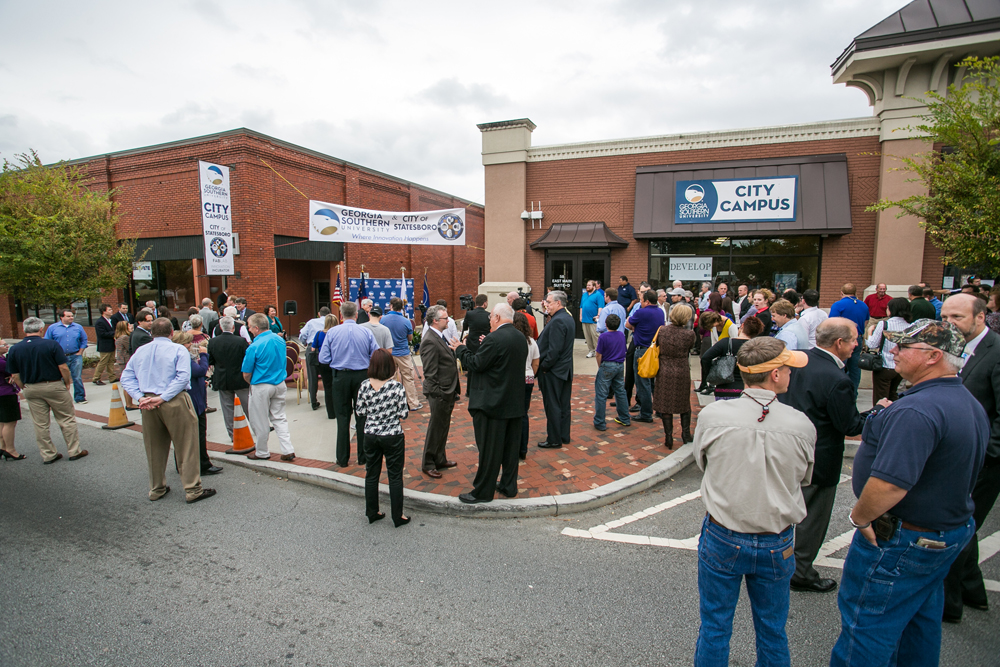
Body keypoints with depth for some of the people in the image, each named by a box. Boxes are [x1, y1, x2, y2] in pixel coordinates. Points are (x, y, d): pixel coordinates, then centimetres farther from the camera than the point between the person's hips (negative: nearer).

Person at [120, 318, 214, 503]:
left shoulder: (140, 351, 9)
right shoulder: (178, 350, -7)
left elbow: (126, 378, 5)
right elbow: (182, 377, -18)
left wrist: (140, 397, -4)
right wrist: (163, 397, -15)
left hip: (148, 404, 6)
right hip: (175, 403, -5)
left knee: (154, 448, 17)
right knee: (186, 447, 2)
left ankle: (156, 489, 28)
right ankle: (192, 490, 5)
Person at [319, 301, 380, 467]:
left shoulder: (332, 332, -6)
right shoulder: (366, 332, -6)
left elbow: (323, 358, -6)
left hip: (340, 377, 0)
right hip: (362, 376, 0)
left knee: (342, 417, 10)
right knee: (362, 416, 11)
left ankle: (342, 458, 17)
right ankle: (362, 457, 19)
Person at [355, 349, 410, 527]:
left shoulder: (364, 385, -8)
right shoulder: (397, 387, -18)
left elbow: (360, 412, -2)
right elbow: (403, 414, -12)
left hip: (370, 435, 3)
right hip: (392, 436, -3)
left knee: (371, 474, 18)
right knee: (395, 477, 9)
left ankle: (372, 513, 31)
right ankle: (397, 517, 18)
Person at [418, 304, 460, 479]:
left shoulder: (439, 336, 11)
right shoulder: (430, 341, -21)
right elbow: (430, 373, -22)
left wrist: (454, 389, 16)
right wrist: (438, 395, -21)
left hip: (448, 392, 10)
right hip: (440, 394, -10)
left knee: (443, 428, 20)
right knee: (435, 429, 4)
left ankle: (439, 460, 34)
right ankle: (428, 464, 19)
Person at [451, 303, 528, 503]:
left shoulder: (495, 339, -20)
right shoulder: (520, 337, 7)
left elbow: (476, 364, -17)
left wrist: (460, 349, -2)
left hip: (492, 403, -8)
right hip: (515, 403, 8)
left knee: (489, 449, 2)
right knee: (510, 447, 16)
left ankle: (483, 492, 13)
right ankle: (509, 486, 28)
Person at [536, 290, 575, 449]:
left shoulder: (557, 321, -20)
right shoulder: (568, 318, 11)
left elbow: (554, 349, -25)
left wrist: (544, 366, -16)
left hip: (553, 371, -10)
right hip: (565, 369, 10)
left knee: (552, 406, 1)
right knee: (563, 405, 16)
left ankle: (554, 440, 10)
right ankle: (564, 436, 26)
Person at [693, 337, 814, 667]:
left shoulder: (712, 415, -18)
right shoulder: (802, 425, -15)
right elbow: (804, 478, 1)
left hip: (722, 540, -1)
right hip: (777, 546, 1)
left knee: (714, 628, 18)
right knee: (773, 633, 23)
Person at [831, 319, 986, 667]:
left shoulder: (916, 411, -29)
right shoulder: (971, 405, 5)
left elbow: (889, 484, -35)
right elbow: (952, 472, 16)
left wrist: (859, 517, -19)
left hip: (901, 541, -10)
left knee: (865, 624, 5)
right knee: (922, 622, 25)